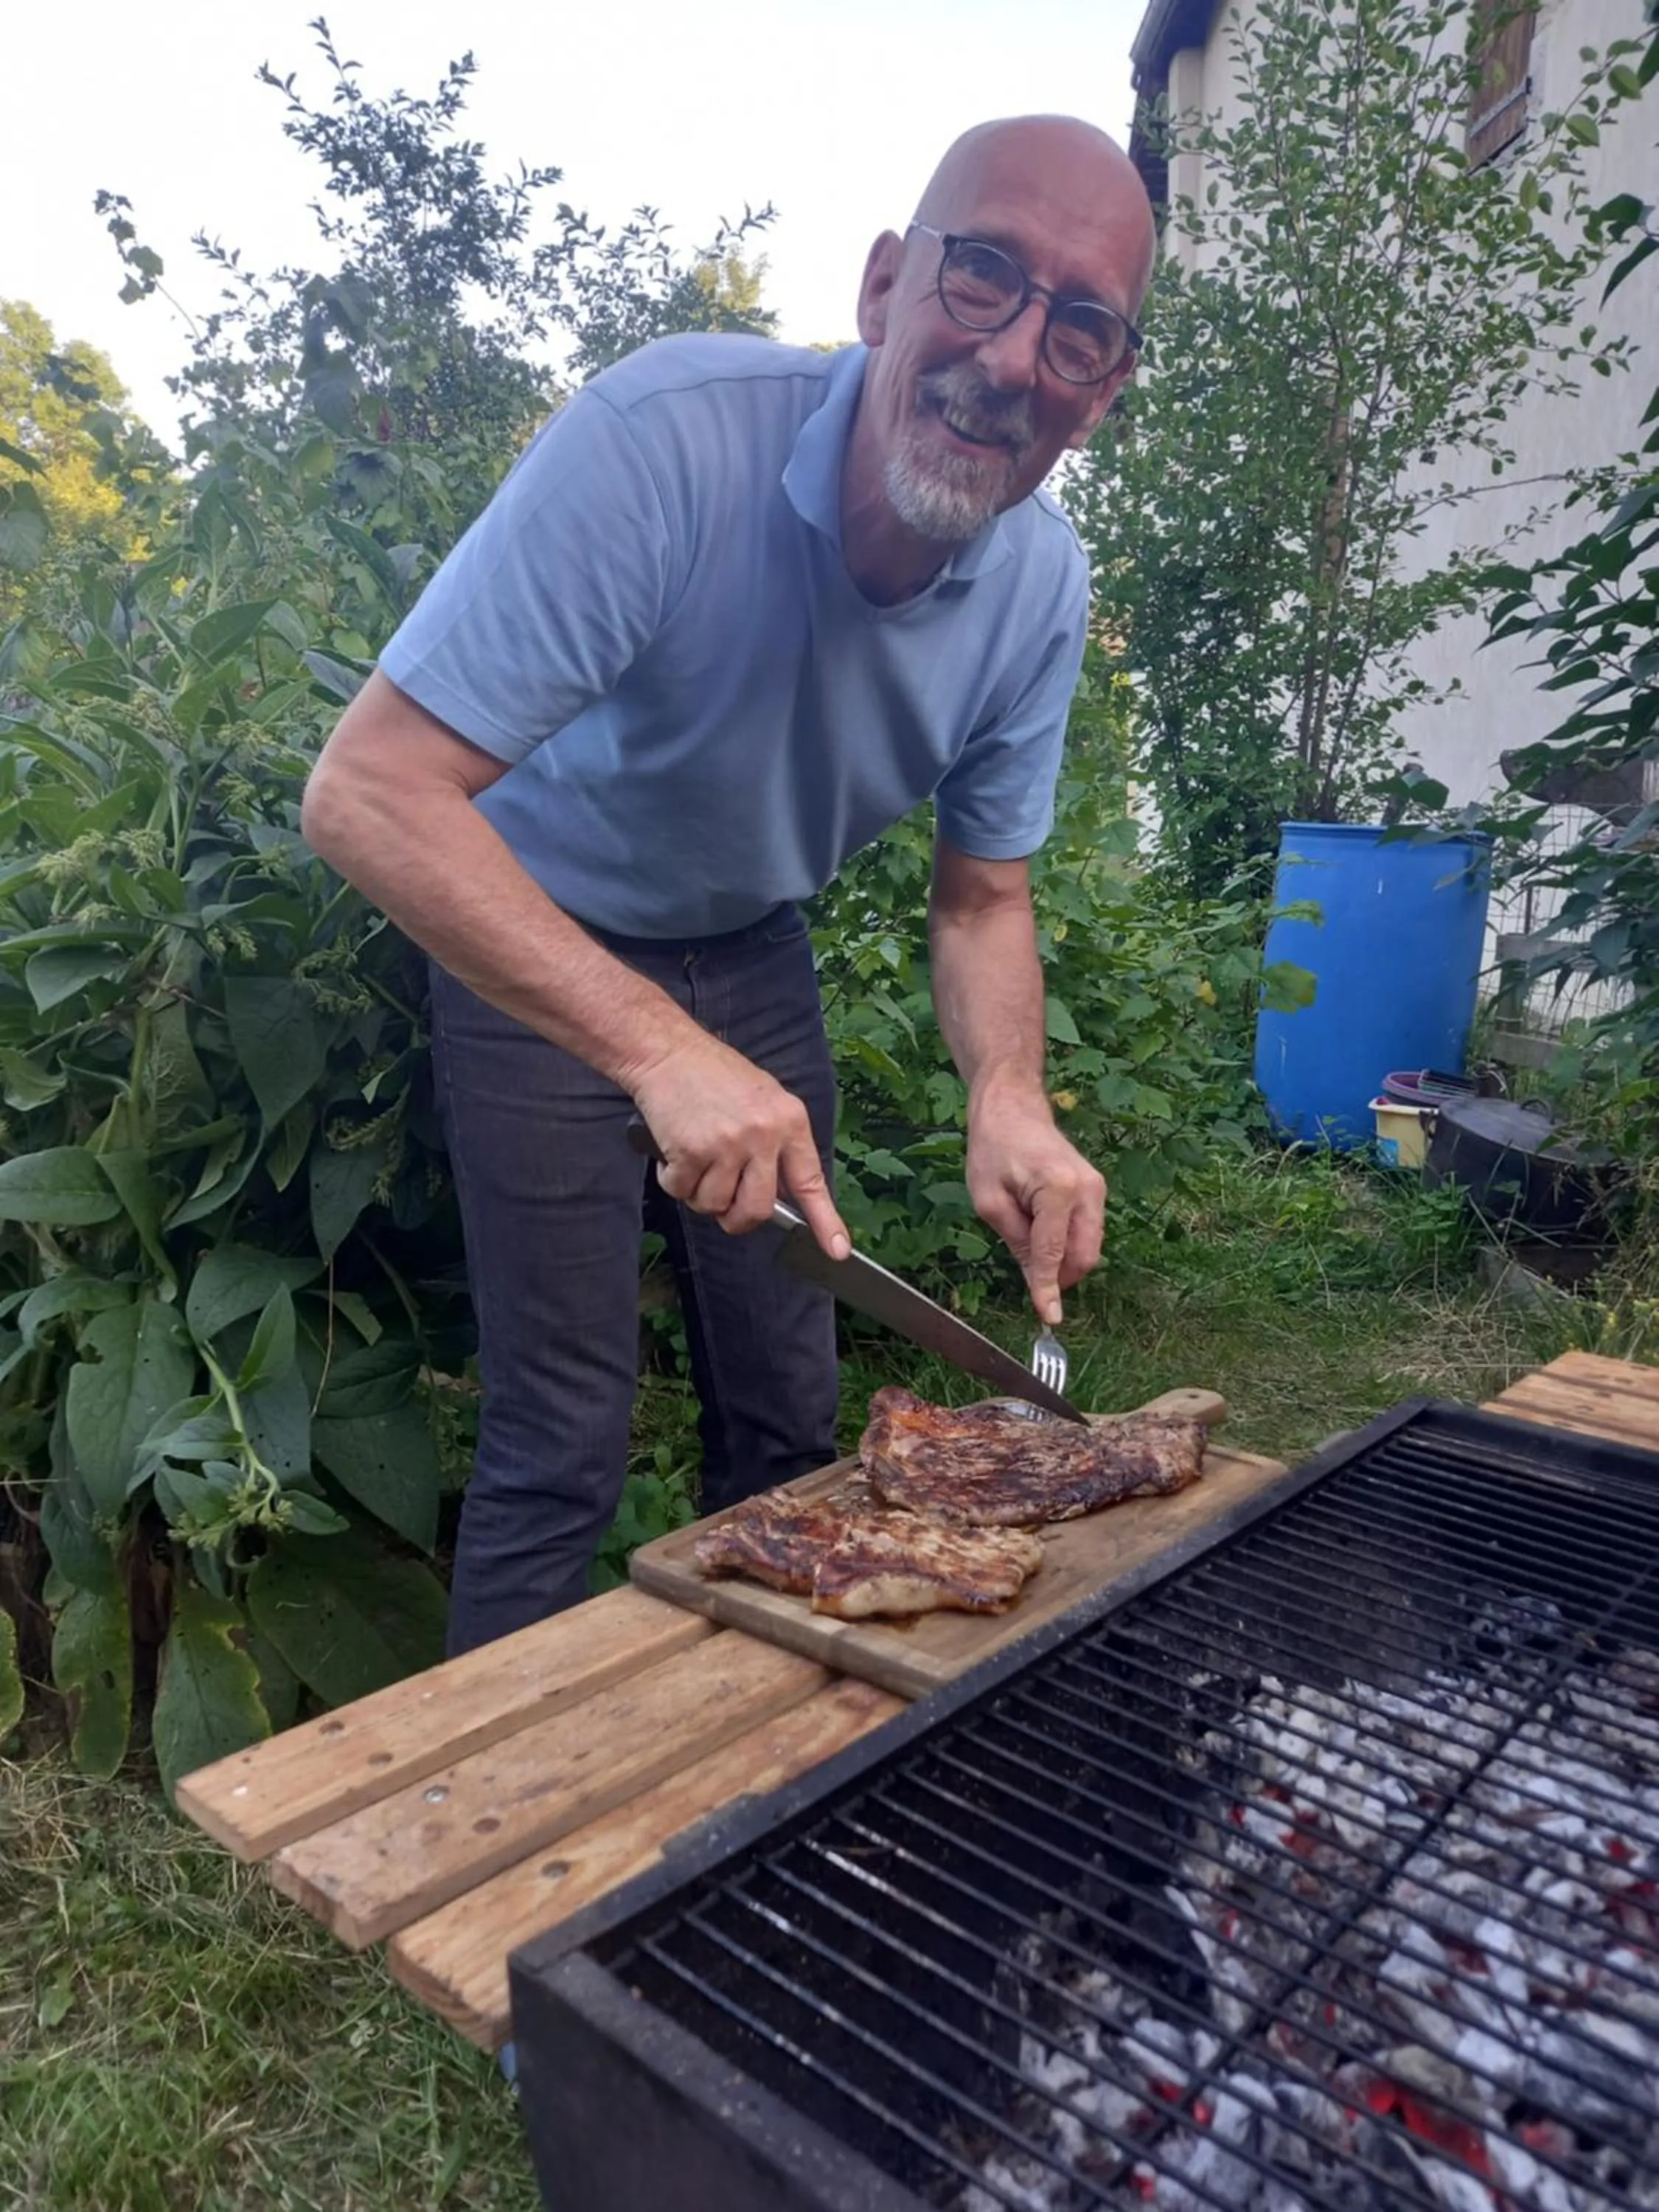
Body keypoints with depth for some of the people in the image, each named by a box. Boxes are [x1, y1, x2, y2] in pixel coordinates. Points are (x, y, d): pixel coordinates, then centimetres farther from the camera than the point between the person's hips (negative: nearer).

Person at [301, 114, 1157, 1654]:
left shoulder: (1043, 586, -14)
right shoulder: (665, 440, -31)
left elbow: (981, 901, -2)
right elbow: (368, 796, -35)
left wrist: (1010, 1105, -22)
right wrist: (659, 1049, -43)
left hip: (752, 952, 5)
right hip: (534, 949, -5)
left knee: (788, 1411, 11)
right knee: (566, 1435, -4)